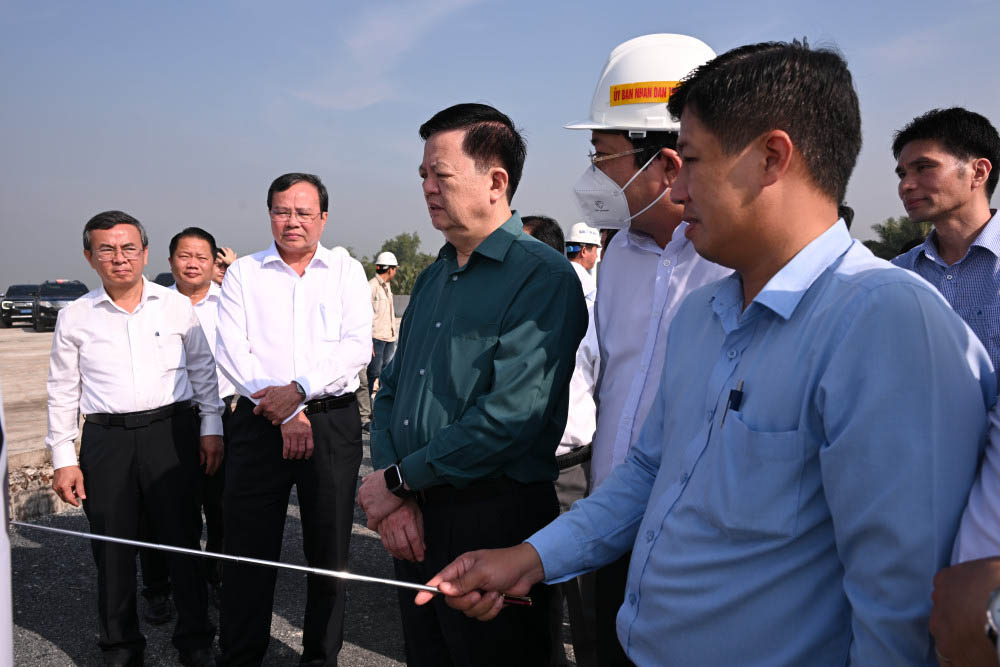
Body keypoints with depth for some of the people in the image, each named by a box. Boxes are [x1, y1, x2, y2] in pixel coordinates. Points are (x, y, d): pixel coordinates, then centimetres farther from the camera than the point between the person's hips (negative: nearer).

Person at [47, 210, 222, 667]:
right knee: (112, 549, 7)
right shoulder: (75, 317, 4)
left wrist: (211, 428, 6)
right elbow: (62, 391, 8)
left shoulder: (176, 306, 4)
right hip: (105, 439, 1)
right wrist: (63, 457, 5)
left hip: (171, 430, -1)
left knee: (181, 541, 4)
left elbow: (203, 370, 11)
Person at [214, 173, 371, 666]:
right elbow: (231, 350, -3)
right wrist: (285, 411, -12)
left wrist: (299, 390, -17)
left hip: (332, 421, 0)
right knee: (249, 550, 5)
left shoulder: (346, 270, 6)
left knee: (329, 549, 8)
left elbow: (357, 346, -5)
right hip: (258, 422, 0)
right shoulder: (243, 273, 7)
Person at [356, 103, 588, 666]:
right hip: (412, 520, 7)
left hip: (496, 524, -7)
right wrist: (393, 498, -5)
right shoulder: (433, 278, 12)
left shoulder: (543, 276, -14)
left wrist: (399, 479, -13)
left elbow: (509, 416, -23)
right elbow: (392, 391, 11)